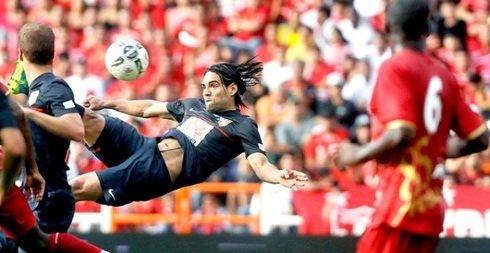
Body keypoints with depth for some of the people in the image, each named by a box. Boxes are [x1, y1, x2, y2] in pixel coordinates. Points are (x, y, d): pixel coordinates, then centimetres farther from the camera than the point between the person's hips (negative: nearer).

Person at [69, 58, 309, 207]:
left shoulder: (243, 126, 0)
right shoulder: (195, 105, 22)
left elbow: (260, 165, -14)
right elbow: (149, 109, 33)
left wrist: (280, 176, -38)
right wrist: (105, 103, 36)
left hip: (158, 171, -7)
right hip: (143, 147, 7)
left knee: (79, 187, -16)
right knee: (83, 117, -13)